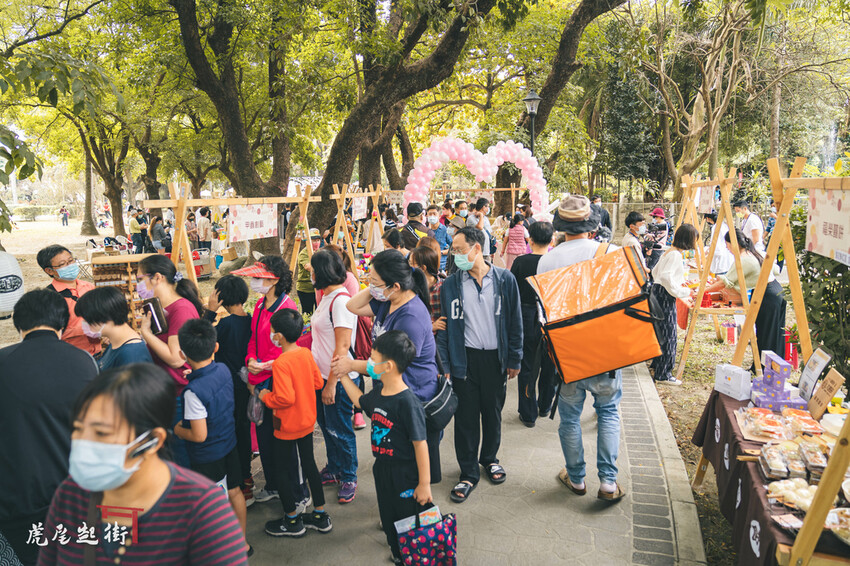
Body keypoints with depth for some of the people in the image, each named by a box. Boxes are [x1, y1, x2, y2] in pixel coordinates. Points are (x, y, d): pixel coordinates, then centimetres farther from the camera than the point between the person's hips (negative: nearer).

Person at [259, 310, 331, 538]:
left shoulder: (281, 363, -26)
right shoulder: (306, 353, -4)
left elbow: (285, 398, -29)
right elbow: (318, 382, 5)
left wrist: (266, 396, -13)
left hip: (287, 427, -7)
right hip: (307, 420, 7)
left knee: (281, 470, 11)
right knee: (309, 463, 19)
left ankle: (292, 520, 24)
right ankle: (320, 515, 28)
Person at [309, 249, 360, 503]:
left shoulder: (341, 299, -21)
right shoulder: (326, 297, 9)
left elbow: (343, 347, -23)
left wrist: (331, 383, -21)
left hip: (339, 378, -9)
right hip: (322, 375, 9)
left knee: (340, 430, 4)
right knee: (326, 425, 20)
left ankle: (348, 478, 23)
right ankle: (333, 469, 39)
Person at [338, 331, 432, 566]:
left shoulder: (408, 403, -28)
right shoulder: (378, 392, -3)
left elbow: (420, 445, -23)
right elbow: (360, 400, 23)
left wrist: (424, 484, -18)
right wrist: (343, 376, 21)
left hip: (406, 476, -8)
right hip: (382, 469, 8)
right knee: (388, 520, 24)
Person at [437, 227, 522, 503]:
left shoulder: (505, 279, -3)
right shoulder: (450, 284, -2)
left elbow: (515, 321, 2)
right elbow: (444, 326, 0)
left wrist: (514, 359, 2)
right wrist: (444, 365, -4)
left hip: (496, 358, 0)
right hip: (465, 359, 0)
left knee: (493, 413, 16)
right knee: (466, 416, 5)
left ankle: (490, 458, 40)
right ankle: (469, 473, 21)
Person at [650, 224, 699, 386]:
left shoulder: (670, 251, 15)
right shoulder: (675, 254, -16)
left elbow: (655, 272, 22)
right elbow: (665, 277, -25)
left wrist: (679, 281, 20)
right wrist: (684, 292, -18)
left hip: (659, 292, 10)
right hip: (664, 295, -10)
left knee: (662, 331, 20)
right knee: (668, 335, -6)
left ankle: (658, 363, 33)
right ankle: (663, 374, -1)